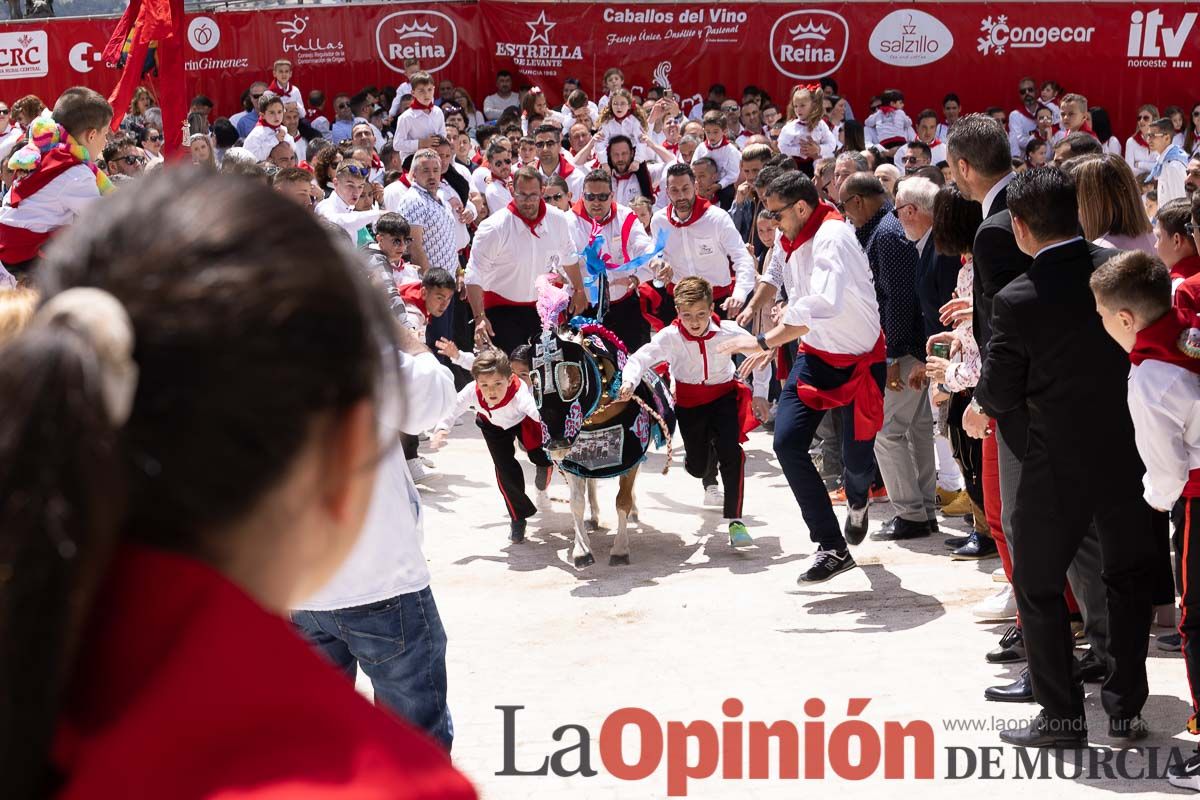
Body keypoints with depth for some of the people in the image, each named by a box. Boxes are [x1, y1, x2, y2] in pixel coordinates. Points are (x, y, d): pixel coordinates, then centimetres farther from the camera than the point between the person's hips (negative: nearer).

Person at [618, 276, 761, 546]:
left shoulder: (728, 331, -19)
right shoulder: (670, 336, -20)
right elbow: (638, 360, -26)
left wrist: (760, 393, -14)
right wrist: (629, 383, -46)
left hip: (724, 396, -1)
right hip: (689, 402, 1)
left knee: (731, 451, -20)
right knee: (697, 466, 7)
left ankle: (735, 520, -9)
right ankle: (709, 478, 50)